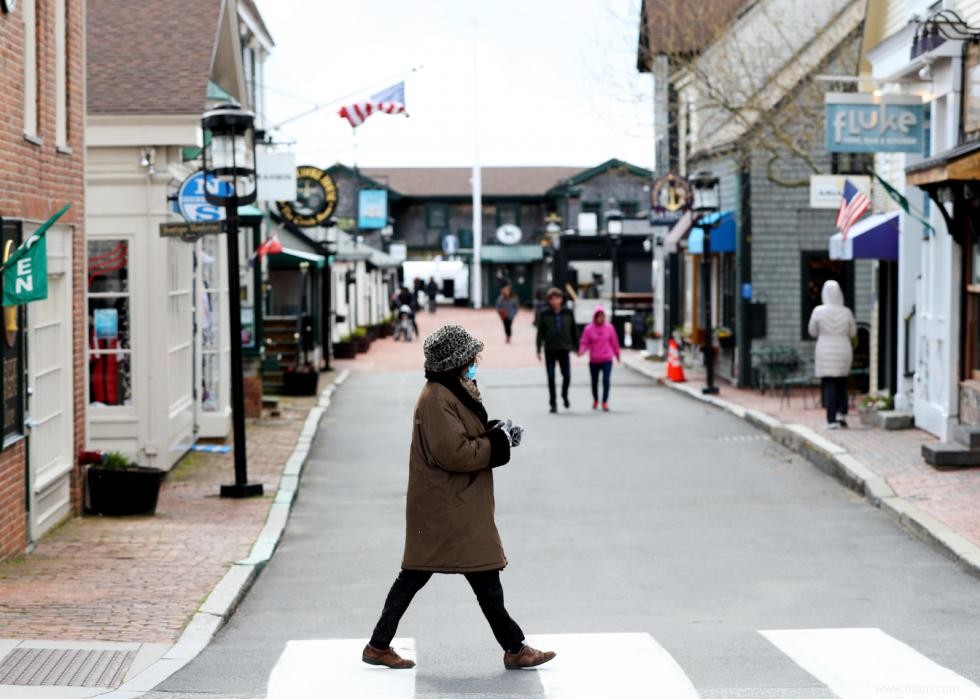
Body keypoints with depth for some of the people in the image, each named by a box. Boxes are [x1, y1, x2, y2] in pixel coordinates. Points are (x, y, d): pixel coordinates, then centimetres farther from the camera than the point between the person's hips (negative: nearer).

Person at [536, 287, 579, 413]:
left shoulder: (568, 313, 3)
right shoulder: (544, 314, -1)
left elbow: (574, 330, 9)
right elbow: (540, 332, 0)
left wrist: (577, 347, 9)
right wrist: (539, 349, -5)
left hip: (564, 348, 1)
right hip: (550, 350, -1)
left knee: (567, 375, -3)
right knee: (551, 377, 1)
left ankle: (565, 395, 26)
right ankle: (553, 403, 10)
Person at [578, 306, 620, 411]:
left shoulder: (609, 328, 0)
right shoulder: (589, 329, -4)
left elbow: (614, 342, 9)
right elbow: (584, 343, -3)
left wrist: (617, 354, 17)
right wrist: (581, 351, -22)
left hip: (607, 360, -1)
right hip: (594, 361, 1)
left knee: (606, 381, -14)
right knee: (594, 382, 14)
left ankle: (605, 402, -9)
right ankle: (595, 401, 35)